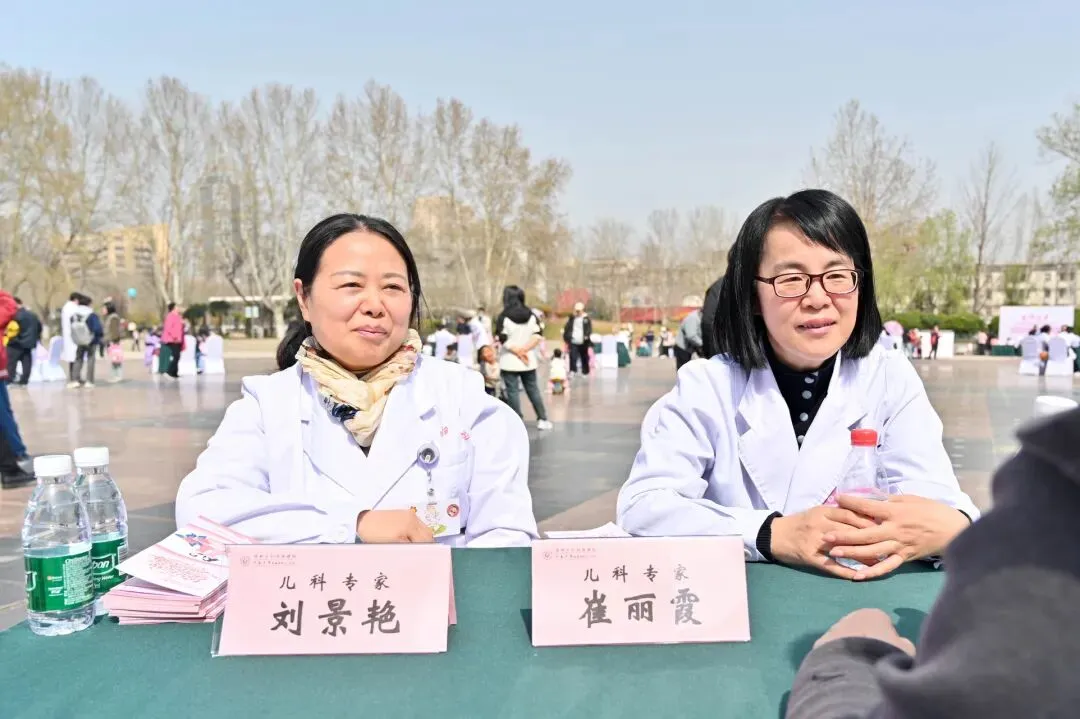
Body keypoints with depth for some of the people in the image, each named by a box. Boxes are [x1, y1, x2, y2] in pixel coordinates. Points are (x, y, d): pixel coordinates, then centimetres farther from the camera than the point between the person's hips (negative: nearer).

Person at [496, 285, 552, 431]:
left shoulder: (504, 316, -9)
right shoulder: (531, 315, 5)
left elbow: (503, 339, -15)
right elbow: (538, 335, -3)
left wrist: (517, 351, -9)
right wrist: (524, 349, -9)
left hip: (509, 362, -4)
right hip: (528, 361, 5)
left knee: (513, 392, 1)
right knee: (533, 389, 14)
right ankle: (542, 420, 16)